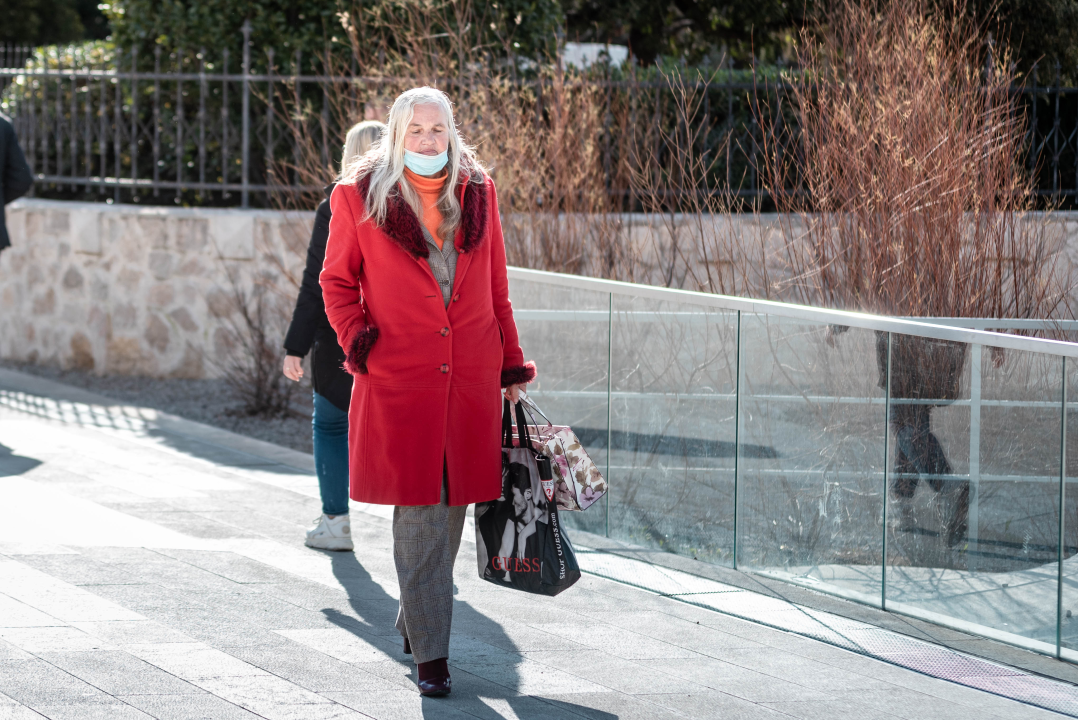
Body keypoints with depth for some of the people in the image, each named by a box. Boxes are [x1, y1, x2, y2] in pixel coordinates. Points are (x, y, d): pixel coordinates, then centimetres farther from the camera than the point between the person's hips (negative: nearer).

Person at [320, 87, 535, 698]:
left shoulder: (478, 193, 8)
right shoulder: (361, 198, -1)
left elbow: (497, 287, 14)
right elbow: (338, 280, 9)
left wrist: (511, 365, 14)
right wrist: (357, 340, -5)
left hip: (470, 378, 3)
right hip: (398, 378, -3)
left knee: (452, 507, 10)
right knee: (419, 514, -6)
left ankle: (414, 618, 32)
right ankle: (431, 653, -2)